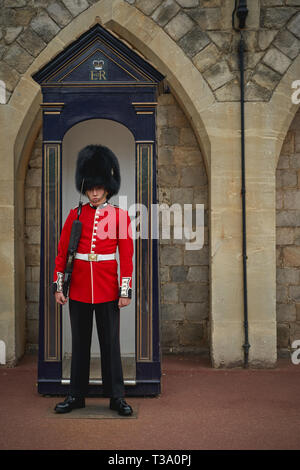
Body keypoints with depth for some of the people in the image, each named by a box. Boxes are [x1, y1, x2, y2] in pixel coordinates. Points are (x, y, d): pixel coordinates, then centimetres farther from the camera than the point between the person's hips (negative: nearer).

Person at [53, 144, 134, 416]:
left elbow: (127, 256, -2)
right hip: (78, 288, 2)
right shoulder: (75, 215, 4)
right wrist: (58, 286, 2)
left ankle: (116, 397, 17)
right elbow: (62, 252, 6)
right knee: (80, 342, 11)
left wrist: (126, 291, -7)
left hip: (107, 289, -2)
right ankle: (77, 396, 23)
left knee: (110, 342, 5)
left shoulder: (120, 216, 0)